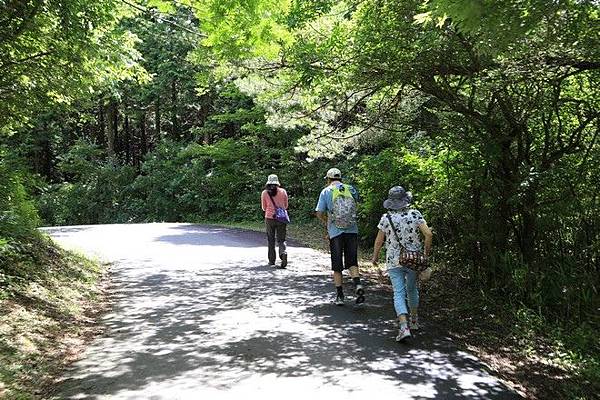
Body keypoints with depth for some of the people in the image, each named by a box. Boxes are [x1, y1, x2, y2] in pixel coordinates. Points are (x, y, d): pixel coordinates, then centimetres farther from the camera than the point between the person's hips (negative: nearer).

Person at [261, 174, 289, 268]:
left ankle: (271, 261, 13)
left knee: (271, 240, 11)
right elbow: (286, 206, 9)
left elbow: (264, 208, 6)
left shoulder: (264, 193, -1)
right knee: (281, 239, 5)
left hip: (269, 218, 0)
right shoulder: (283, 191, 1)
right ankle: (283, 252, -23)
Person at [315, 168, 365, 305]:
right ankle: (358, 285, -11)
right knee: (352, 262, 12)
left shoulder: (326, 192, -1)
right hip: (352, 231, 2)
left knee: (337, 266, 8)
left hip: (336, 232, -2)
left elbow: (319, 213, -3)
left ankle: (339, 296, 13)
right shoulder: (352, 189, 7)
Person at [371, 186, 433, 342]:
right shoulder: (415, 214, -7)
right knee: (412, 289, 22)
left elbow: (379, 241, -3)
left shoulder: (386, 218, -9)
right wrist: (427, 250, 5)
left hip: (394, 261, -2)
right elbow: (428, 234, -13)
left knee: (399, 293, -2)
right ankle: (414, 321, 36)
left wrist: (375, 257, 12)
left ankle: (404, 326, -18)